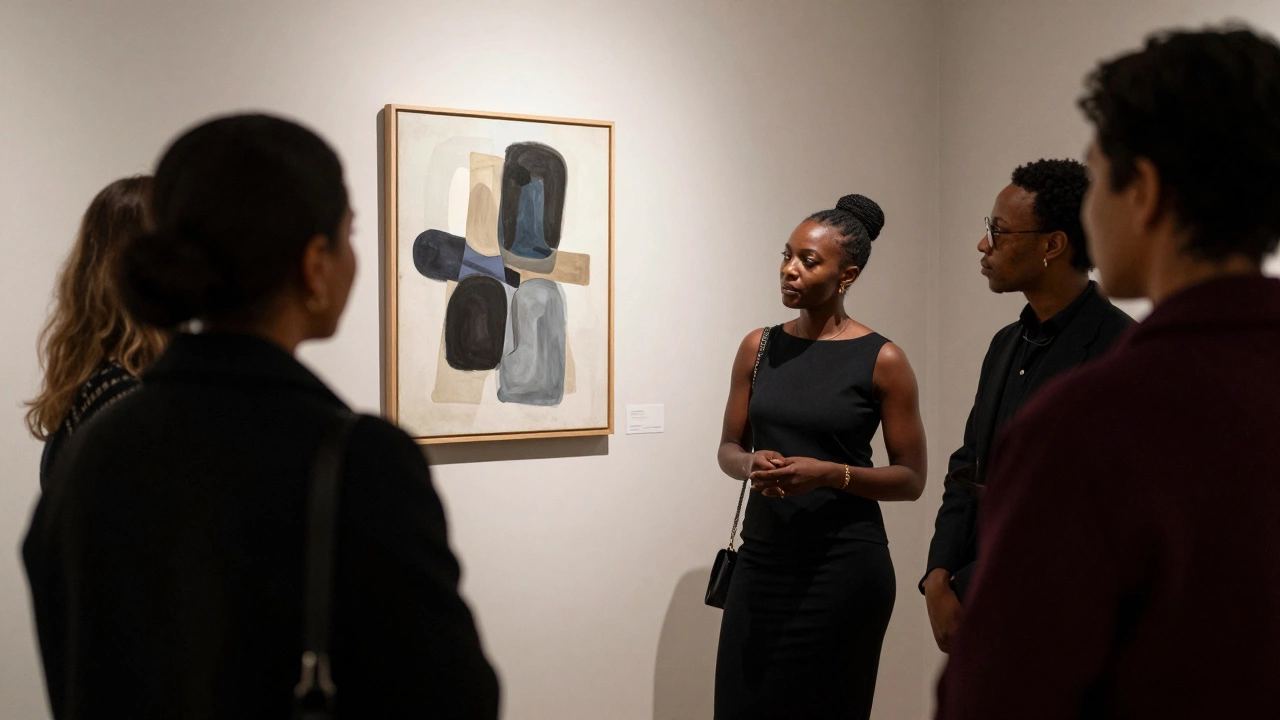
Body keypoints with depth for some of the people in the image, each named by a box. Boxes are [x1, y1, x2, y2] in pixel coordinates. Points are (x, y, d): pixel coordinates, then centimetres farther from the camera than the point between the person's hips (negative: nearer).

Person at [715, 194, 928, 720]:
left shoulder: (881, 360, -6)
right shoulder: (759, 348, 5)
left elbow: (911, 479, -4)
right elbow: (729, 449, 11)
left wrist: (830, 473, -20)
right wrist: (753, 465, -12)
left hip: (844, 563, -3)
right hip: (762, 555, 3)